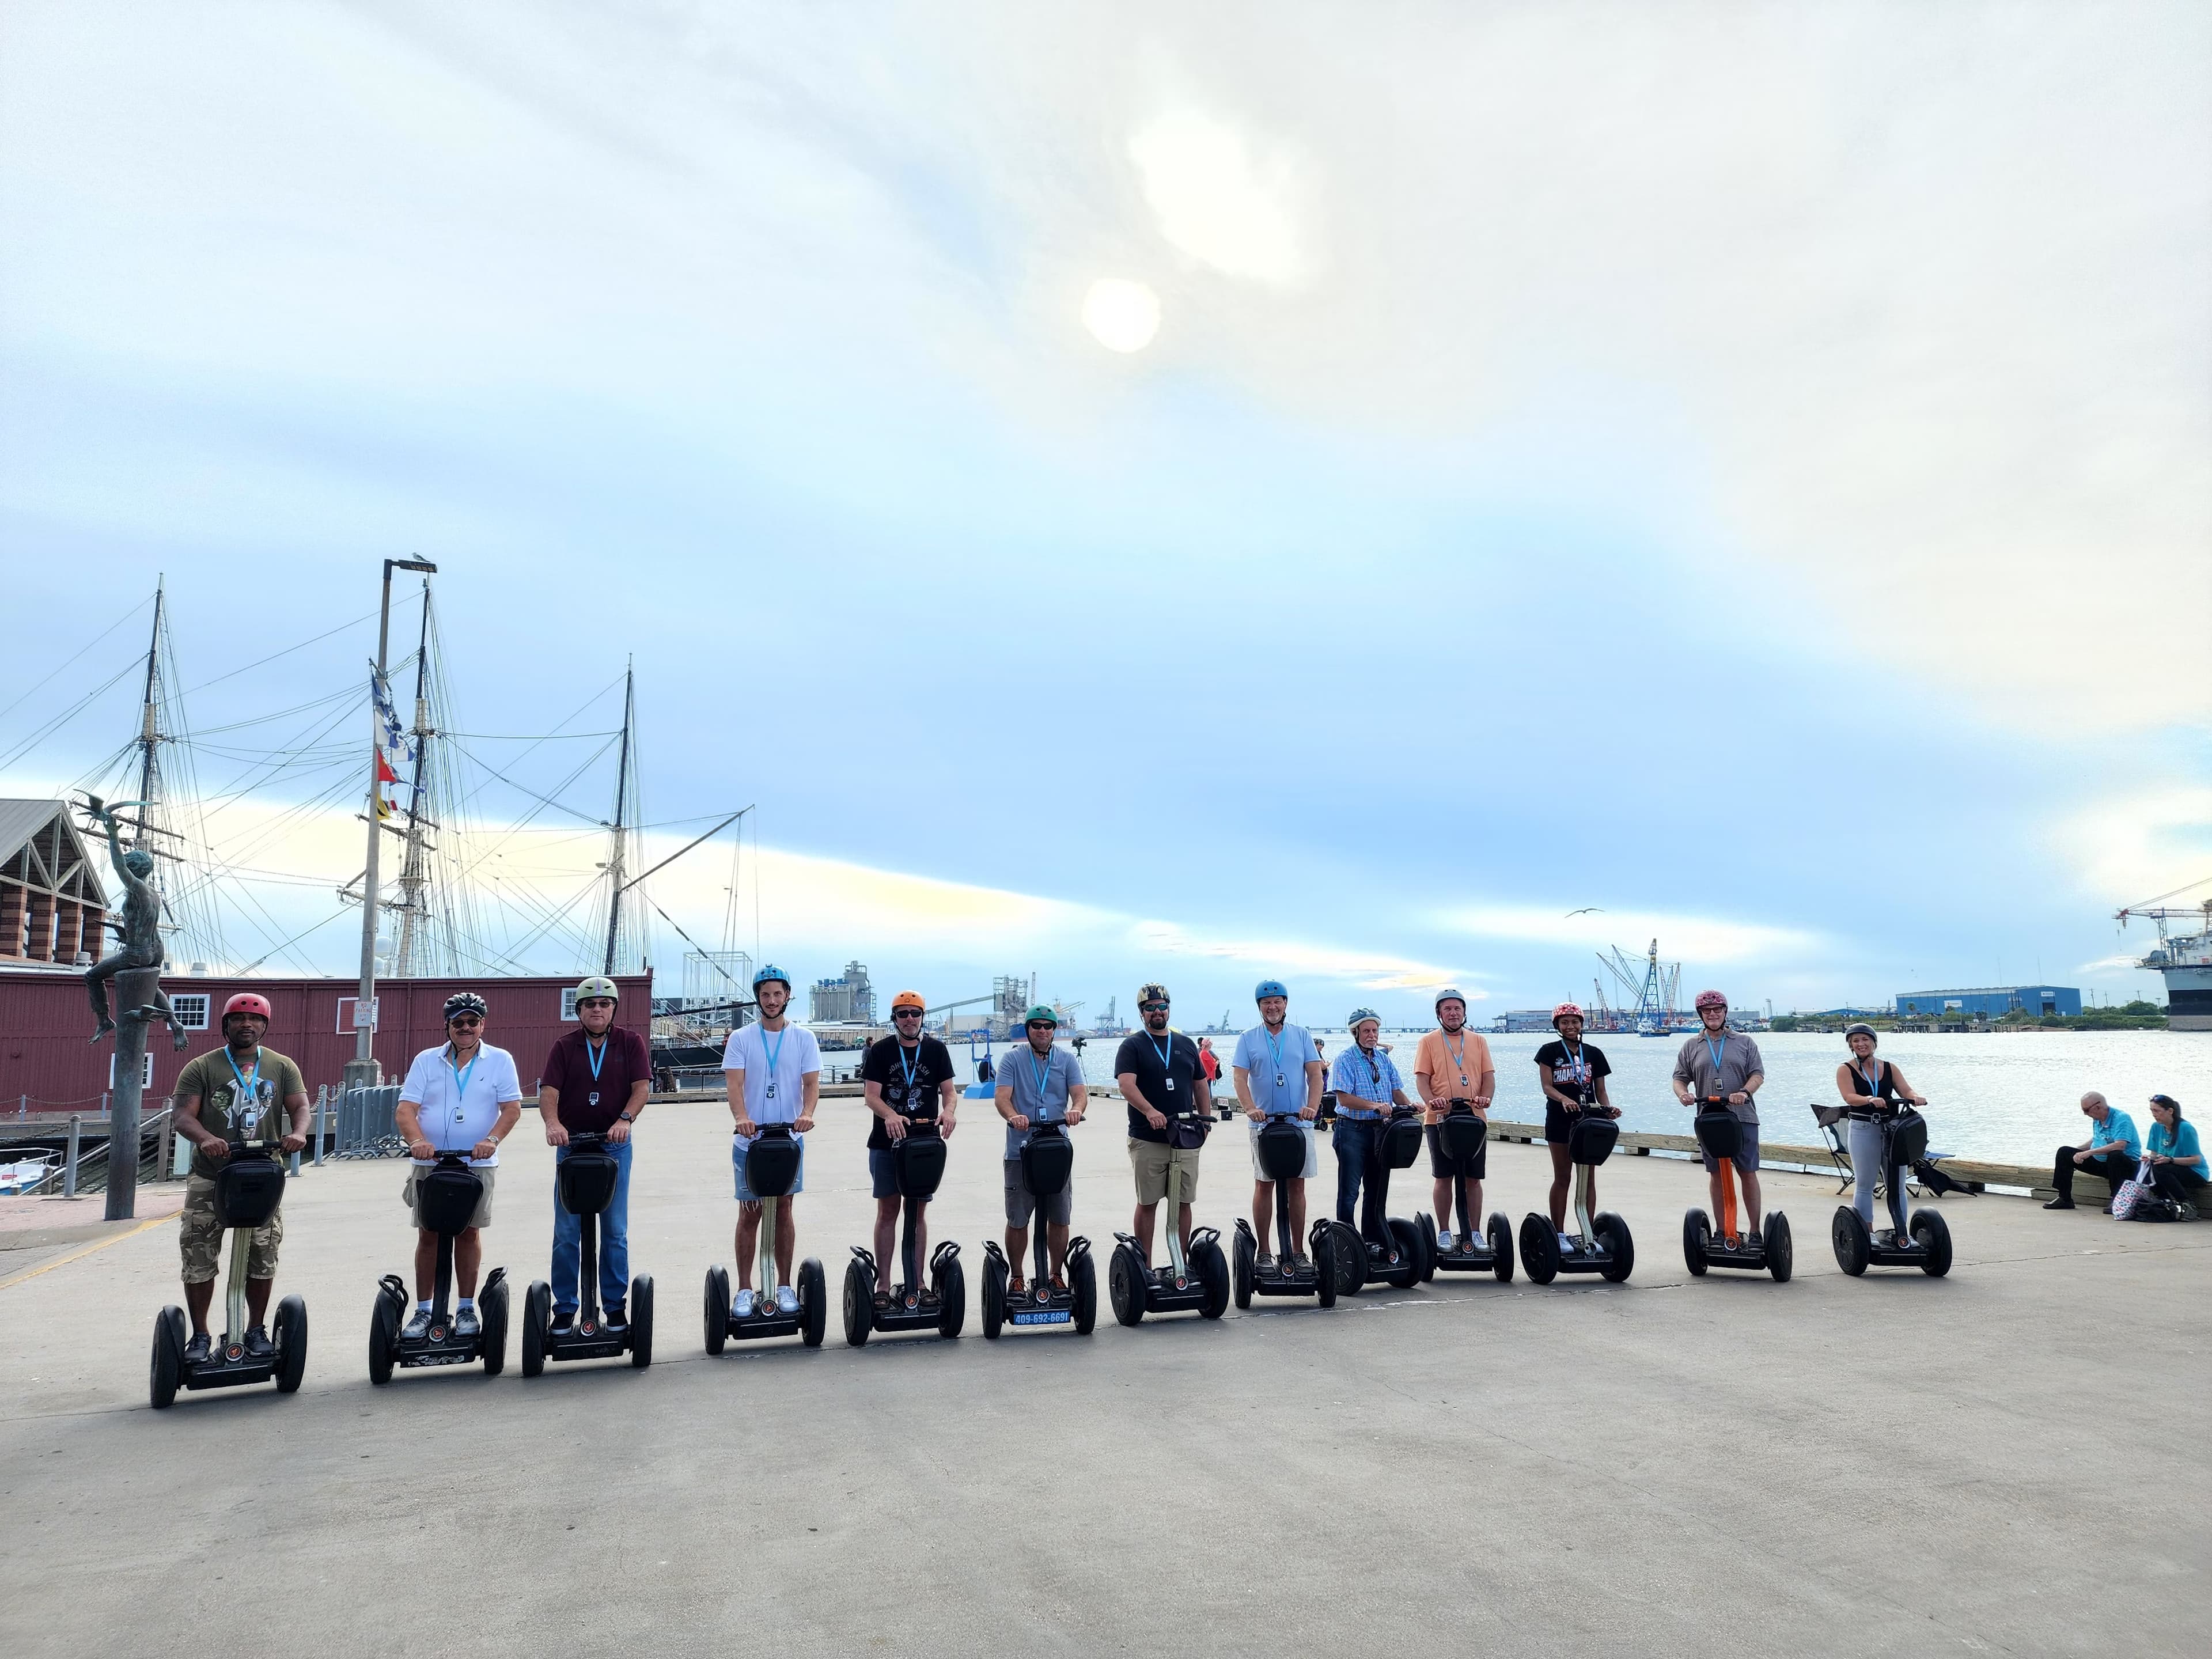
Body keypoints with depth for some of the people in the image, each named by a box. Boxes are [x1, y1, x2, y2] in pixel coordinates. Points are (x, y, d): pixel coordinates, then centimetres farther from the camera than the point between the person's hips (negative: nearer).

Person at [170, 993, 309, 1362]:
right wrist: (205, 1138, -27)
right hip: (209, 1179, -1)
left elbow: (300, 1106, 0)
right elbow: (184, 1116, -5)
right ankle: (200, 1335, 15)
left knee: (263, 1259, 5)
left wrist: (297, 1133, -23)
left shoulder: (282, 1067, 10)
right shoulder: (201, 1068, 4)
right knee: (199, 1259, 1)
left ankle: (257, 1330, 19)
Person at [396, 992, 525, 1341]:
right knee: (428, 1234, 4)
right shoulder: (426, 1061, 6)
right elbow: (405, 1110, -2)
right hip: (430, 1163, 1)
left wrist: (492, 1140, -20)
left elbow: (512, 1108, -3)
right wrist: (417, 1141, -20)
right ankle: (423, 1311, 14)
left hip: (478, 1164, -1)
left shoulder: (500, 1060, 3)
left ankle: (467, 1308, 15)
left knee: (469, 1233, 4)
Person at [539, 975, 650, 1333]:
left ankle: (615, 1304, 14)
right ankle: (564, 1307, 13)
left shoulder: (631, 1044, 4)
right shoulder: (564, 1046, 6)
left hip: (615, 1146, 0)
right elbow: (548, 1091, -5)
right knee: (566, 1232, 3)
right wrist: (553, 1123, -24)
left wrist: (625, 1119, -23)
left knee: (615, 1231, 5)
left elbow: (642, 1087, -5)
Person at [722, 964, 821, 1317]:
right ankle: (744, 1290, 12)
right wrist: (741, 1117, -29)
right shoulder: (740, 1039, 1)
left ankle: (784, 1286, 17)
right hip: (749, 1140, -1)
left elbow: (812, 1082, -3)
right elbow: (734, 1083, -9)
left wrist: (806, 1114, -23)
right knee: (749, 1214, 3)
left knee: (784, 1211, 8)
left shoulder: (803, 1038, 4)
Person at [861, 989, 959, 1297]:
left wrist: (948, 1110, -19)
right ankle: (883, 1284, 8)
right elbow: (871, 1094, -6)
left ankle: (916, 1281, 16)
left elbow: (949, 1090, 3)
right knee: (888, 1211, 3)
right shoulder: (880, 1051, 1)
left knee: (918, 1212, 8)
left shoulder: (936, 1050, 6)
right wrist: (890, 1116, -26)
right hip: (886, 1144, -1)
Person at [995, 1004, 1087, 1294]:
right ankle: (1016, 1278, 17)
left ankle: (1057, 1276, 23)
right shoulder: (1013, 1059, 3)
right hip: (1020, 1151, -2)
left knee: (1059, 1219, 8)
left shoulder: (1067, 1060, 9)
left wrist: (1076, 1110, -26)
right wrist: (1013, 1116, -30)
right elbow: (1002, 1097, -8)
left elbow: (1080, 1093, -2)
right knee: (1017, 1219, 4)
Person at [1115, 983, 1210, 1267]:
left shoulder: (1186, 1044, 15)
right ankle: (1145, 1267, 10)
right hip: (1147, 1139, -4)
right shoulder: (1132, 1046, 0)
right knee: (1147, 1203, 2)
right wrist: (1150, 1111, -29)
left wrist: (1206, 1121, 9)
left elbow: (1201, 1086, 20)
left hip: (1186, 1138, 4)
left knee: (1184, 1202, 7)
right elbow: (1126, 1084, -14)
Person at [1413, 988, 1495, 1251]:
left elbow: (1489, 1076, 8)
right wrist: (1430, 1100, -21)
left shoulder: (1479, 1041, 12)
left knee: (1473, 1178, 6)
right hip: (1441, 1119, -2)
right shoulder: (1429, 1042, 4)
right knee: (1444, 1178, 3)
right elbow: (1422, 1077, -3)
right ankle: (1444, 1233, 13)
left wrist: (1486, 1097, -12)